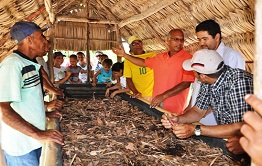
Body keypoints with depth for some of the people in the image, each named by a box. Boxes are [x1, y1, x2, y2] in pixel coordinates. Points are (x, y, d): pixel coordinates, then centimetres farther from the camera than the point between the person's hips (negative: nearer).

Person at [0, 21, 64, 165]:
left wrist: (46, 113, 12)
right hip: (20, 147, -8)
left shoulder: (29, 64, 8)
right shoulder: (12, 64, -20)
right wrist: (39, 134, -26)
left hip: (34, 141, 8)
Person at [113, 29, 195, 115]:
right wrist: (124, 55, 20)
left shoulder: (188, 58, -11)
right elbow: (144, 62, 25)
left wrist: (164, 96, -22)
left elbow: (186, 83, -17)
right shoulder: (160, 57, 10)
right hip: (156, 104, 6)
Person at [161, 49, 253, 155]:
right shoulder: (208, 82, -4)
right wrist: (177, 119, -14)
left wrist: (195, 130, -31)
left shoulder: (239, 82, -28)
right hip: (224, 137, 6)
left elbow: (239, 129, -29)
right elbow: (198, 111, 5)